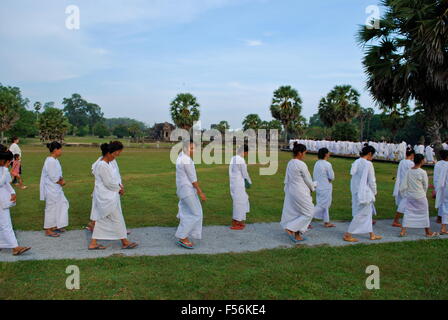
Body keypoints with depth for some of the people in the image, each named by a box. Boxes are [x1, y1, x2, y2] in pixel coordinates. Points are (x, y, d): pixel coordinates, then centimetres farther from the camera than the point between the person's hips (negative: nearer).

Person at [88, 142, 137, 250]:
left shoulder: (108, 163, 8)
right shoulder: (102, 165, -22)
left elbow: (114, 178, 14)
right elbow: (109, 183, -21)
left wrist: (119, 186, -1)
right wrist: (119, 189, -6)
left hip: (104, 196, 9)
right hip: (106, 197, -9)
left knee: (101, 219, 14)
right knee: (117, 219, 3)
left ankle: (93, 243, 22)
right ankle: (125, 242, 17)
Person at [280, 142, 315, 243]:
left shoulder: (290, 163, 5)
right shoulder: (301, 165, -19)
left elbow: (286, 180, 11)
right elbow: (308, 180, -9)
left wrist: (287, 191, 19)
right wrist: (312, 188, 9)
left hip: (291, 191, 8)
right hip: (300, 192, -8)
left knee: (296, 213, 16)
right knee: (309, 213, 6)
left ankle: (297, 236, 24)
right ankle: (290, 229, 0)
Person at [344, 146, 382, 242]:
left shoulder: (356, 163, 5)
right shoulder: (368, 164, -17)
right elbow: (372, 181, -13)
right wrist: (374, 192, 4)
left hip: (356, 192, 8)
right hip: (364, 193, -8)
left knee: (368, 213, 20)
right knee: (361, 214, 1)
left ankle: (372, 234, 31)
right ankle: (348, 235, 5)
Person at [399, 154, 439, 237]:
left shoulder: (408, 172, -3)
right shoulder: (422, 172, -15)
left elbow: (404, 186, -3)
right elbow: (425, 186, -4)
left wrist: (403, 191, 15)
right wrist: (424, 193, 13)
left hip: (409, 196, 4)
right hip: (420, 197, -4)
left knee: (408, 212, 9)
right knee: (424, 213, 12)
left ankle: (403, 231, 5)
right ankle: (428, 232, 25)